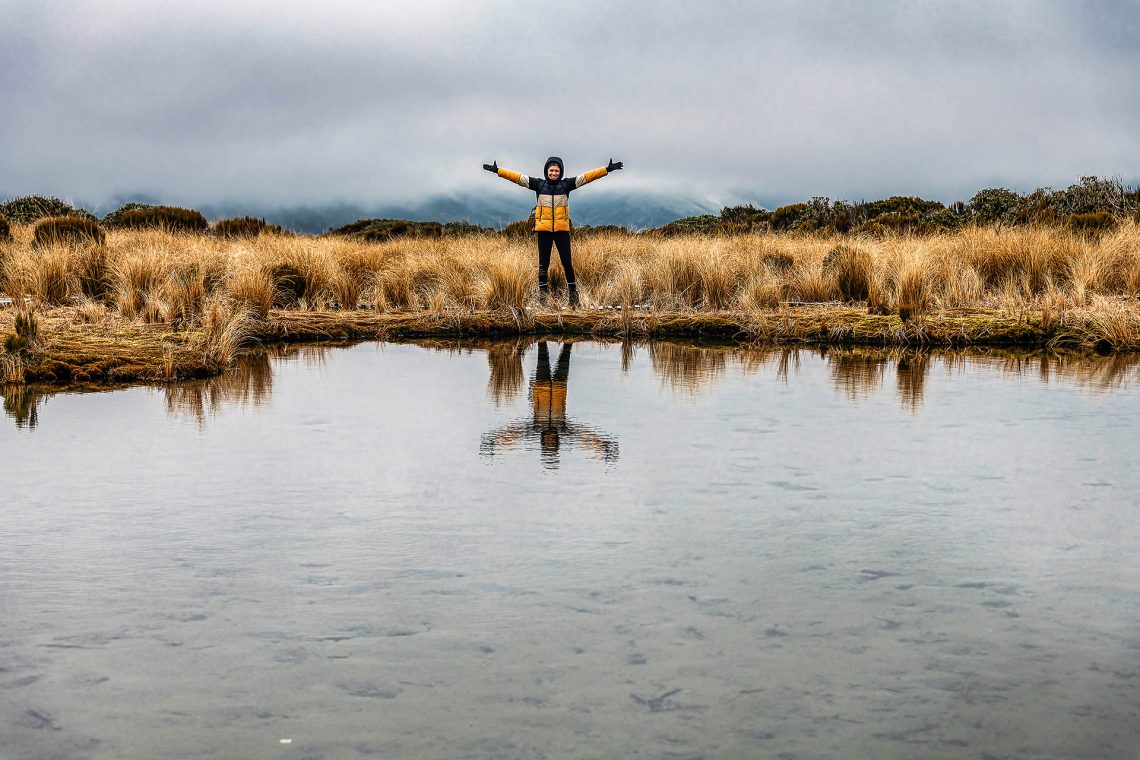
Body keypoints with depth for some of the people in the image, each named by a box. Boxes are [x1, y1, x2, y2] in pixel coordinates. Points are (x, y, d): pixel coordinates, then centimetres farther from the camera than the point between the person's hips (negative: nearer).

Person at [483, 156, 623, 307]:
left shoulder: (566, 184, 4)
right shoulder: (538, 184, 4)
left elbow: (588, 176, 0)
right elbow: (517, 177, 2)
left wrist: (607, 169, -5)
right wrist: (498, 170, -3)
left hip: (562, 230, 0)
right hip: (544, 230, 0)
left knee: (566, 262, 0)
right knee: (543, 263, 4)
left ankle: (573, 291, 14)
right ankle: (543, 293, 11)